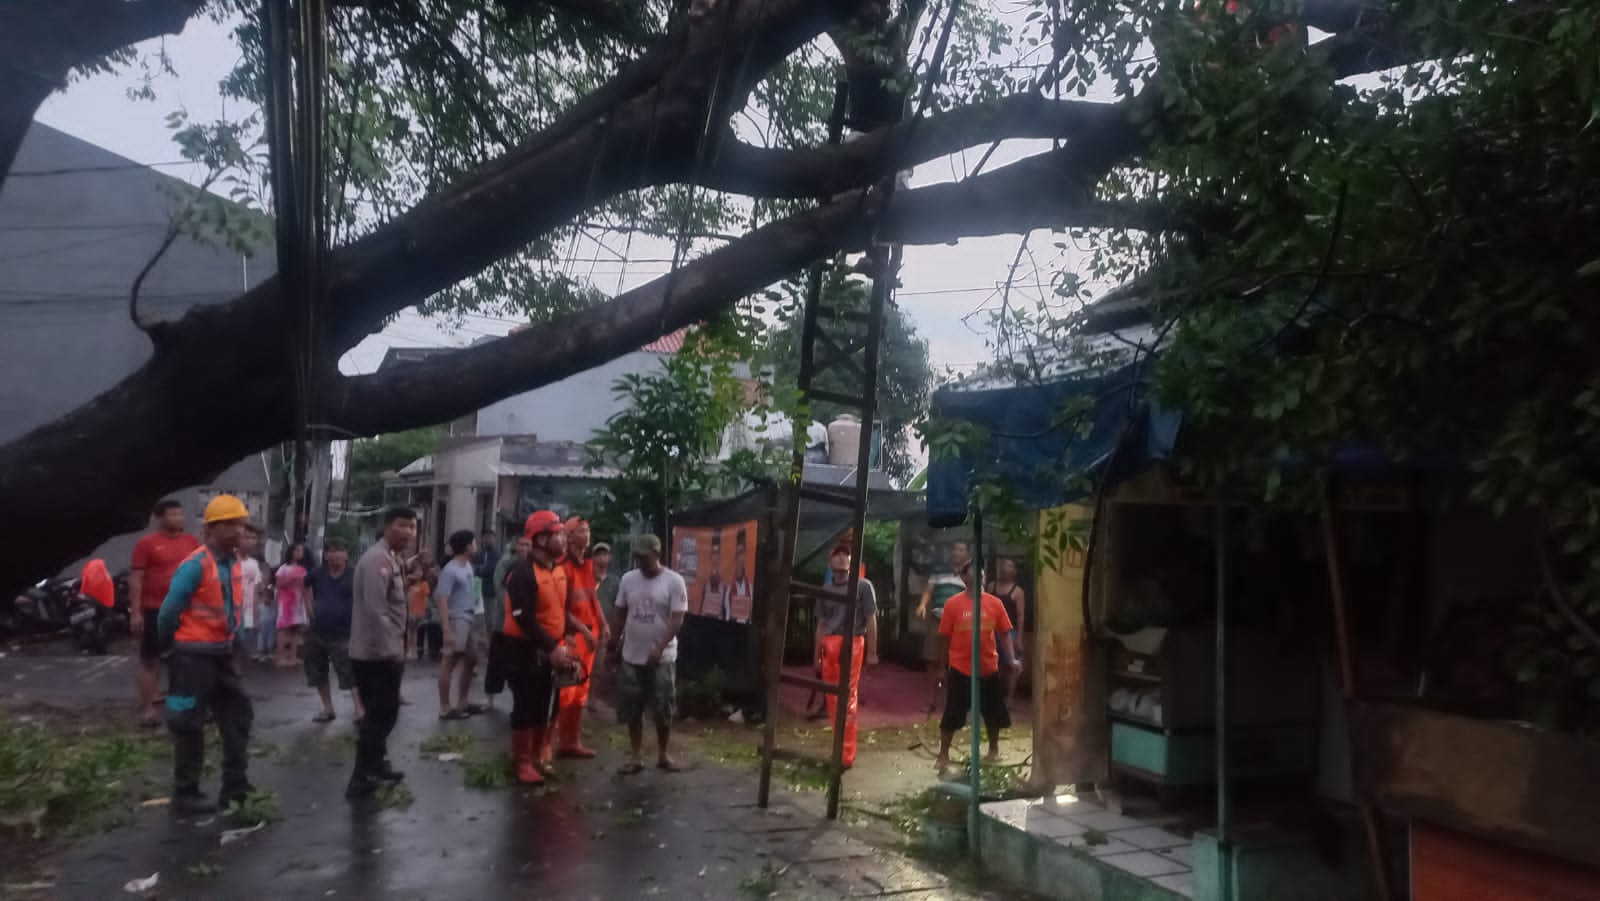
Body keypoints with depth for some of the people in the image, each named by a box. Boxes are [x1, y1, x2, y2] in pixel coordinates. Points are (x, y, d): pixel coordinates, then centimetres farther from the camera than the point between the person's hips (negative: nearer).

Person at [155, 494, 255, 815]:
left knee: (239, 715, 10)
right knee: (190, 724, 1)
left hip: (222, 652, 8)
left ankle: (235, 787, 18)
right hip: (193, 654, -8)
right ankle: (185, 794, 13)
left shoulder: (233, 563, 7)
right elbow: (168, 612, -13)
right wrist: (168, 647, 1)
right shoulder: (195, 566, -19)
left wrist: (234, 641, 14)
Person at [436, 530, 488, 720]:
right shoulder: (450, 570, -16)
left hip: (470, 619, 9)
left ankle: (462, 703, 24)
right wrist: (447, 630, -26)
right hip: (456, 620, -9)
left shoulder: (468, 565, 11)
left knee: (471, 660, 14)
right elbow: (442, 600, -20)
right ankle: (445, 708, 5)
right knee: (451, 662, -2)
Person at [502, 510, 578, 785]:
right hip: (525, 649, -8)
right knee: (525, 707, 0)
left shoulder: (559, 570, 7)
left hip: (550, 650, 8)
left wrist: (563, 644, 6)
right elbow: (524, 618, -24)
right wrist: (552, 648, -23)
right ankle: (523, 763, 11)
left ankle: (537, 757, 29)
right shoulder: (523, 573, -20)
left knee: (544, 707, 16)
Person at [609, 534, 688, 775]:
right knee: (632, 711, 8)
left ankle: (663, 755, 21)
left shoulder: (674, 581, -10)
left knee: (664, 711, 4)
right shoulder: (628, 579, 3)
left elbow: (677, 620, -13)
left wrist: (659, 649, -22)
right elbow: (620, 616, 10)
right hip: (631, 657, 3)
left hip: (662, 659, -3)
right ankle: (636, 757, 20)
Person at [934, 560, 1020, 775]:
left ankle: (993, 750, 37)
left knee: (993, 713, 16)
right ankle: (943, 756, 14)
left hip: (989, 669, 3)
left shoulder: (994, 603, -1)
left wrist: (1012, 659, -8)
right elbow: (944, 636, -2)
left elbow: (1004, 632, 3)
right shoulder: (953, 604, -8)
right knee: (952, 715, 2)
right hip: (960, 670, -3)